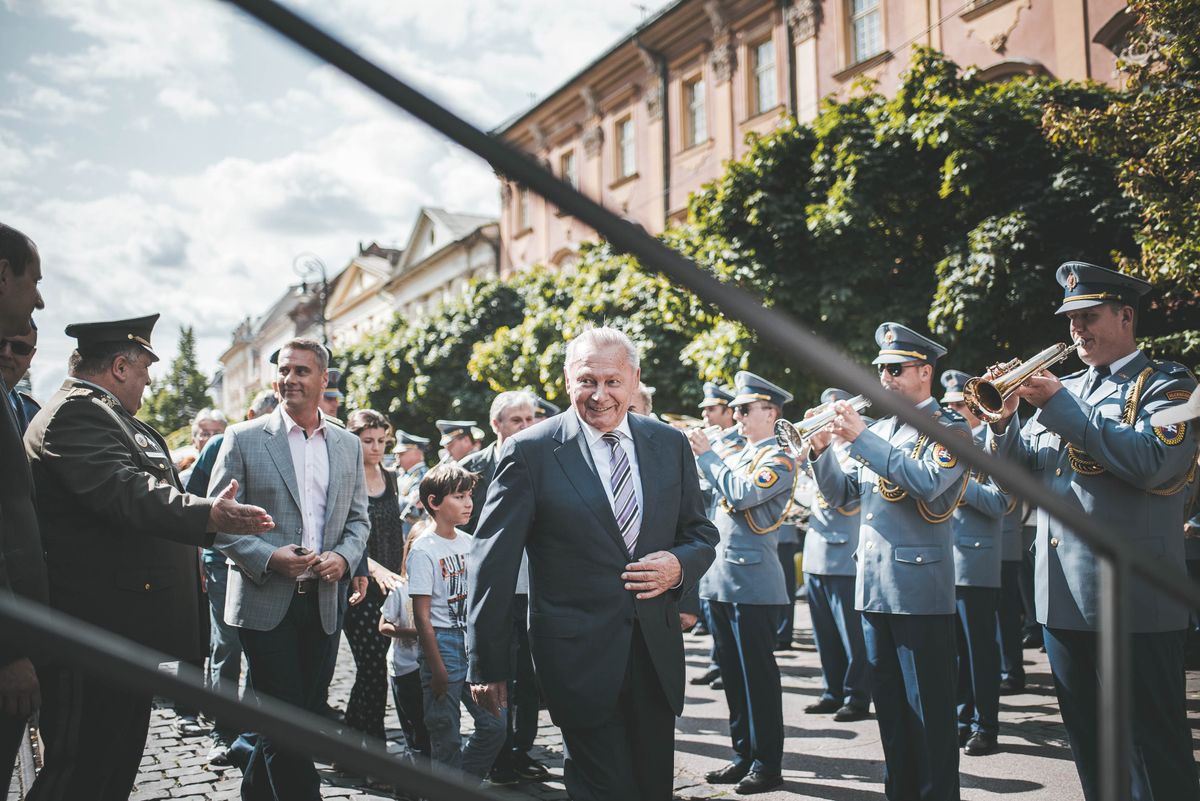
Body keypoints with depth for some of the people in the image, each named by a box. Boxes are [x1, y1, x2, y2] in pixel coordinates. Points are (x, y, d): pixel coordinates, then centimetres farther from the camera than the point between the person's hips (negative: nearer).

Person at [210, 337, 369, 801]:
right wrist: (269, 557, -17)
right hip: (265, 601, -4)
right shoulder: (244, 439, -1)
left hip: (325, 602, 4)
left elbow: (358, 519, 14)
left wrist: (344, 557, -6)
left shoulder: (348, 446, 10)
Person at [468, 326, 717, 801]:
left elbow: (701, 532, 15)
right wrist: (488, 664, -7)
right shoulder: (530, 453, -6)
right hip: (579, 655, -4)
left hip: (657, 652, 5)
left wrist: (680, 565, -9)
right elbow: (493, 562, -6)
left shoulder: (670, 445, 6)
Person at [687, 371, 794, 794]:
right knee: (734, 675, 14)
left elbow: (740, 495, -24)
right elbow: (718, 495, 17)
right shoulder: (740, 456, 17)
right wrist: (697, 455, 5)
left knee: (757, 676, -1)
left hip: (752, 584, -9)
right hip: (722, 581, 9)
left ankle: (767, 764, 8)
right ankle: (744, 755, 23)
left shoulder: (779, 460, -9)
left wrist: (707, 454, -15)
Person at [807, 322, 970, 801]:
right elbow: (839, 494, 15)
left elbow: (927, 483, -23)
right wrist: (822, 451, -3)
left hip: (920, 591, -7)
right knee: (890, 707, 14)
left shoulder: (949, 428, -5)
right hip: (872, 589, 7)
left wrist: (860, 438, -23)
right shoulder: (877, 429, 15)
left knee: (929, 712, 0)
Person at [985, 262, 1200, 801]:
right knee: (1089, 745, 14)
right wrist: (1005, 417, -7)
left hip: (1131, 600, -6)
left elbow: (1152, 462, -21)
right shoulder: (1065, 390, 16)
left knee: (1154, 751, 0)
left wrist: (1061, 407, -20)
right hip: (1062, 595, 6)